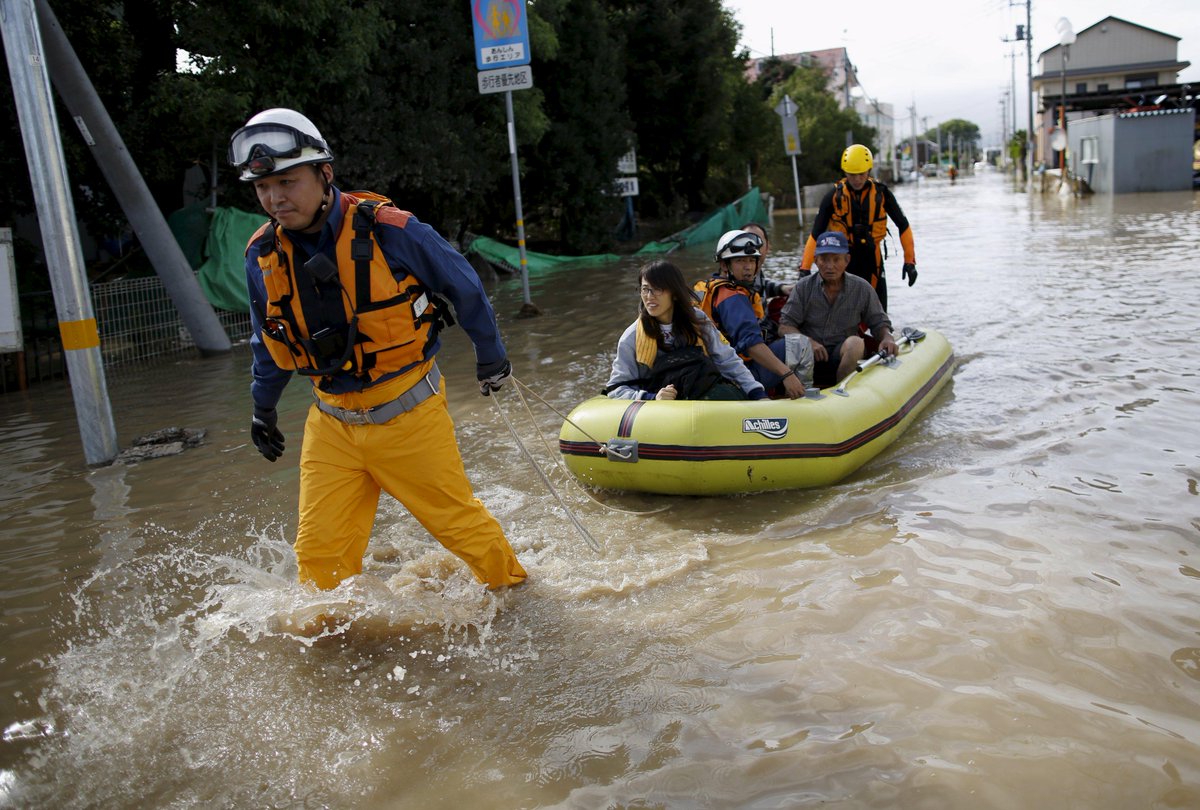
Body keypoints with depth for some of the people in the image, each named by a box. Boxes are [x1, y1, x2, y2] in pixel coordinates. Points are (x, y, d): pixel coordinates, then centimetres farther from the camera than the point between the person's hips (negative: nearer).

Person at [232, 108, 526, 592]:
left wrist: (490, 356, 9)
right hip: (331, 424, 4)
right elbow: (268, 341, 16)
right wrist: (263, 408, 27)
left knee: (460, 522, 9)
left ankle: (514, 591, 35)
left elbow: (464, 287, -2)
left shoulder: (387, 230, -17)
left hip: (409, 414, -3)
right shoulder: (262, 256, -3)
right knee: (319, 553, 2)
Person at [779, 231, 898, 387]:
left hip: (843, 358, 1)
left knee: (855, 342, -31)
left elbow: (879, 322, 13)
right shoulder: (803, 287, 2)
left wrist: (887, 337, -12)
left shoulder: (862, 289, 5)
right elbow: (785, 326, -2)